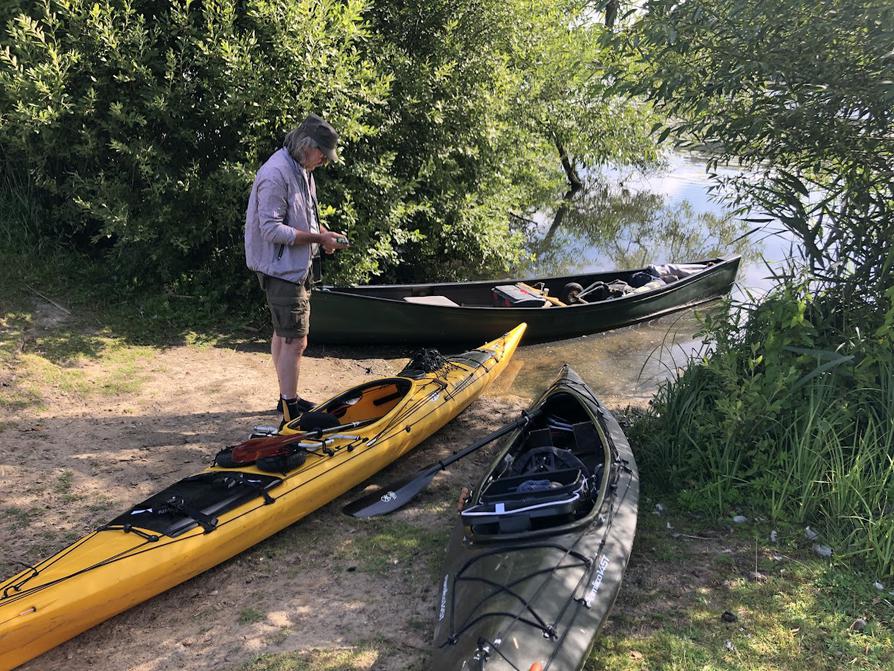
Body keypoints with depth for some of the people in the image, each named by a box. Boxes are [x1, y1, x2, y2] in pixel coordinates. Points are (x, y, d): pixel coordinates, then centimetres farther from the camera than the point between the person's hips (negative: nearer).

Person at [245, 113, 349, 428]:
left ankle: (288, 399, 30)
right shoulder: (276, 174, -22)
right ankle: (290, 414, -1)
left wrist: (325, 233, 1)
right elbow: (272, 229, -25)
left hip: (296, 267, 10)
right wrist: (318, 238, -21)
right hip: (282, 269, -10)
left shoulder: (301, 170, 10)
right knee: (295, 340, -8)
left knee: (283, 334, 18)